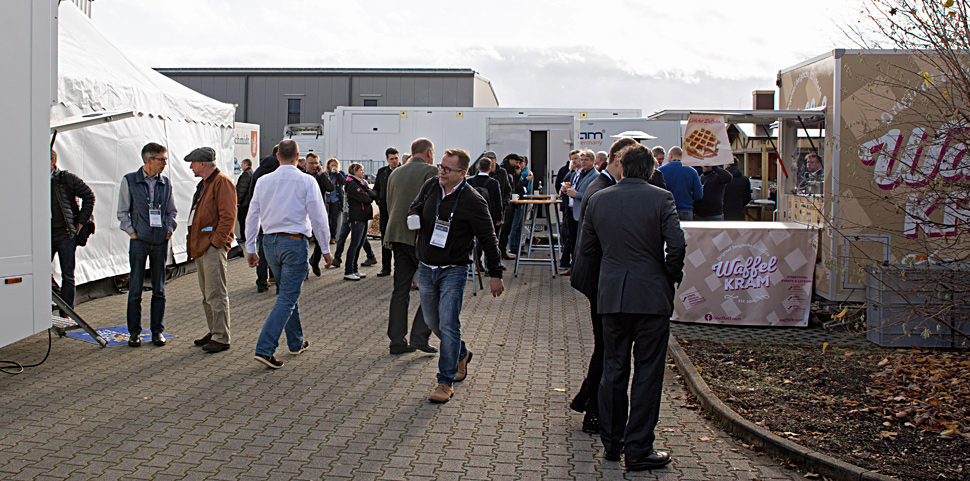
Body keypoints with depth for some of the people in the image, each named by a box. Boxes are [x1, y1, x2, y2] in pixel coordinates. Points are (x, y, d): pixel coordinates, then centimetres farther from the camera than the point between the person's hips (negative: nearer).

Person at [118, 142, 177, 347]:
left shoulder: (166, 183, 9)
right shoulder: (129, 181, 0)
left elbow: (172, 211, 17)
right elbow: (122, 211, 3)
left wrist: (169, 230, 4)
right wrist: (132, 232, -5)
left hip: (160, 242, 3)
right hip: (139, 241, -3)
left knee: (159, 289, 7)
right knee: (135, 288, 1)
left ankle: (157, 330, 15)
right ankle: (134, 332, 10)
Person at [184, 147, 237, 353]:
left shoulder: (222, 182, -10)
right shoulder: (203, 185, 20)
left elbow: (228, 217, -17)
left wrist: (215, 242, -19)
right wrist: (192, 241, 16)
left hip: (214, 247, -10)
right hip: (200, 247, 10)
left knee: (215, 293, -9)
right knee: (207, 294, 14)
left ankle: (221, 338, -5)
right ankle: (213, 332, 23)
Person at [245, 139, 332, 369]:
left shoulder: (263, 181, 5)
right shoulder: (306, 181, -8)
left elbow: (252, 217, 8)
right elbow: (318, 217, -8)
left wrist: (250, 248, 15)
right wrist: (326, 248, 0)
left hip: (270, 242, 6)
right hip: (294, 242, -6)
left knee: (289, 292, 21)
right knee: (287, 298, -4)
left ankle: (296, 342, 32)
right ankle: (264, 349, -13)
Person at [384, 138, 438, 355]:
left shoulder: (395, 174, 16)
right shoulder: (429, 171, -6)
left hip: (398, 237, 7)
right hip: (421, 238, -7)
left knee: (400, 290, 9)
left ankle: (397, 341, 11)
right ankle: (419, 337, -3)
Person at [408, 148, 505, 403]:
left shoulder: (472, 201, -14)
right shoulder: (430, 186, 1)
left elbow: (488, 239, -8)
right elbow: (414, 207, 19)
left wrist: (495, 274, -7)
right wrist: (414, 217, -7)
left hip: (453, 270, -6)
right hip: (426, 268, 6)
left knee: (448, 324, -11)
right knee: (432, 321, 15)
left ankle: (446, 382, -1)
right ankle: (461, 354, 41)